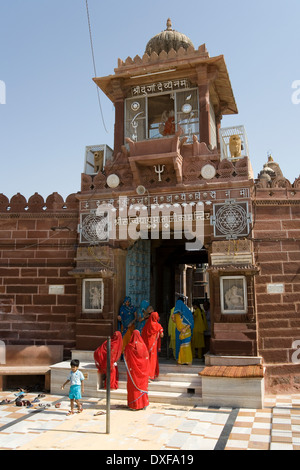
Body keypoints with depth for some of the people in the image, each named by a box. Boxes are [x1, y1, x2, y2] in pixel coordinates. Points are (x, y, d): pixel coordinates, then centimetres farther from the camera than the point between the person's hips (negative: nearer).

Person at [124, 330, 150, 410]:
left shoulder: (128, 346, -11)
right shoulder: (143, 345, -8)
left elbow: (126, 357, -1)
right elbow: (147, 357, 0)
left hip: (132, 370, -1)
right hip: (142, 369, 1)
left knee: (133, 385, 8)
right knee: (142, 385, 11)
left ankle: (133, 404, 12)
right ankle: (143, 403, 16)